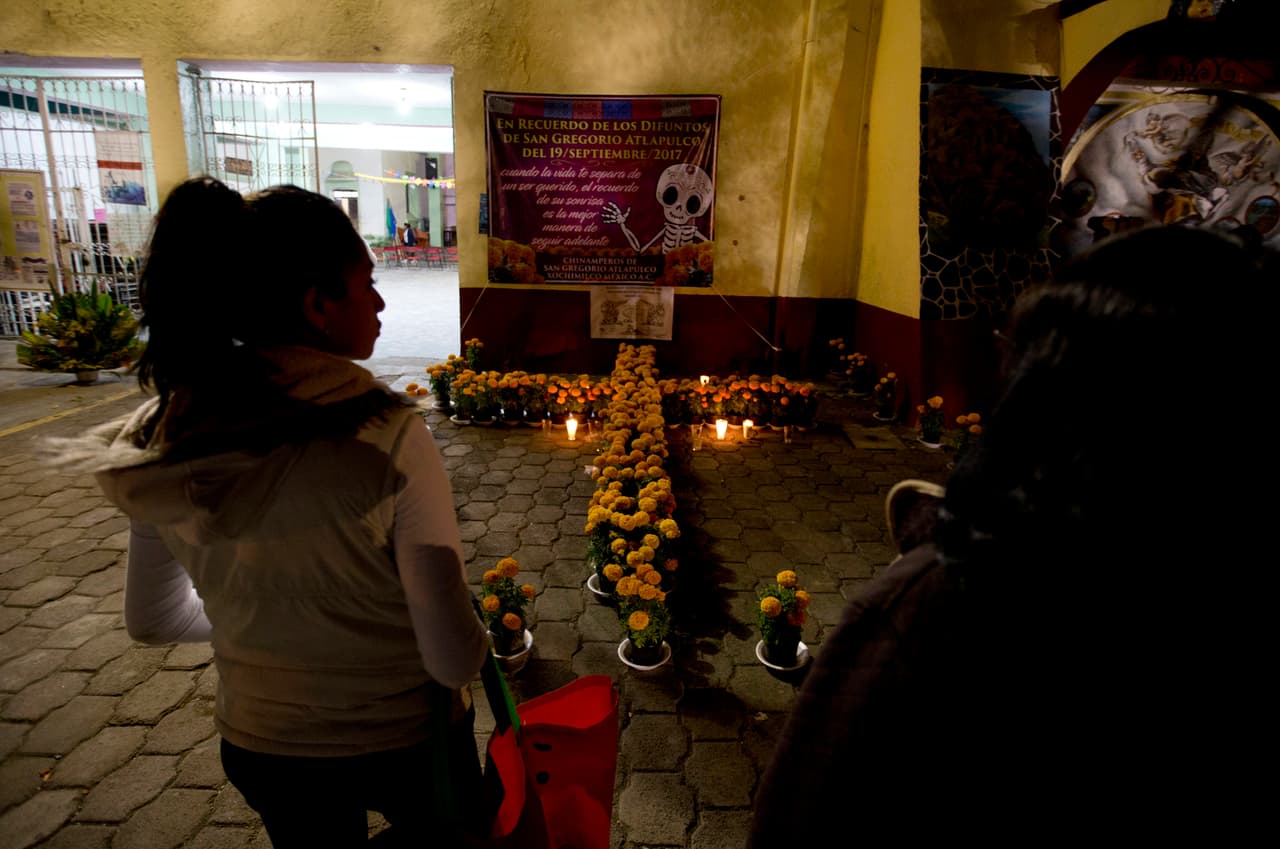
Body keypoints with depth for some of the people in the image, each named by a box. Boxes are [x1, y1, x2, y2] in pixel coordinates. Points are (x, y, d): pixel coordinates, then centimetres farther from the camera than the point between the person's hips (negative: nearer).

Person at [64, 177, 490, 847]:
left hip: (262, 748, 4)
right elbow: (454, 658, -26)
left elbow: (150, 618, 2)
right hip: (405, 741, -3)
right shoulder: (387, 438, -29)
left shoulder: (161, 441, -13)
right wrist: (479, 642, -4)